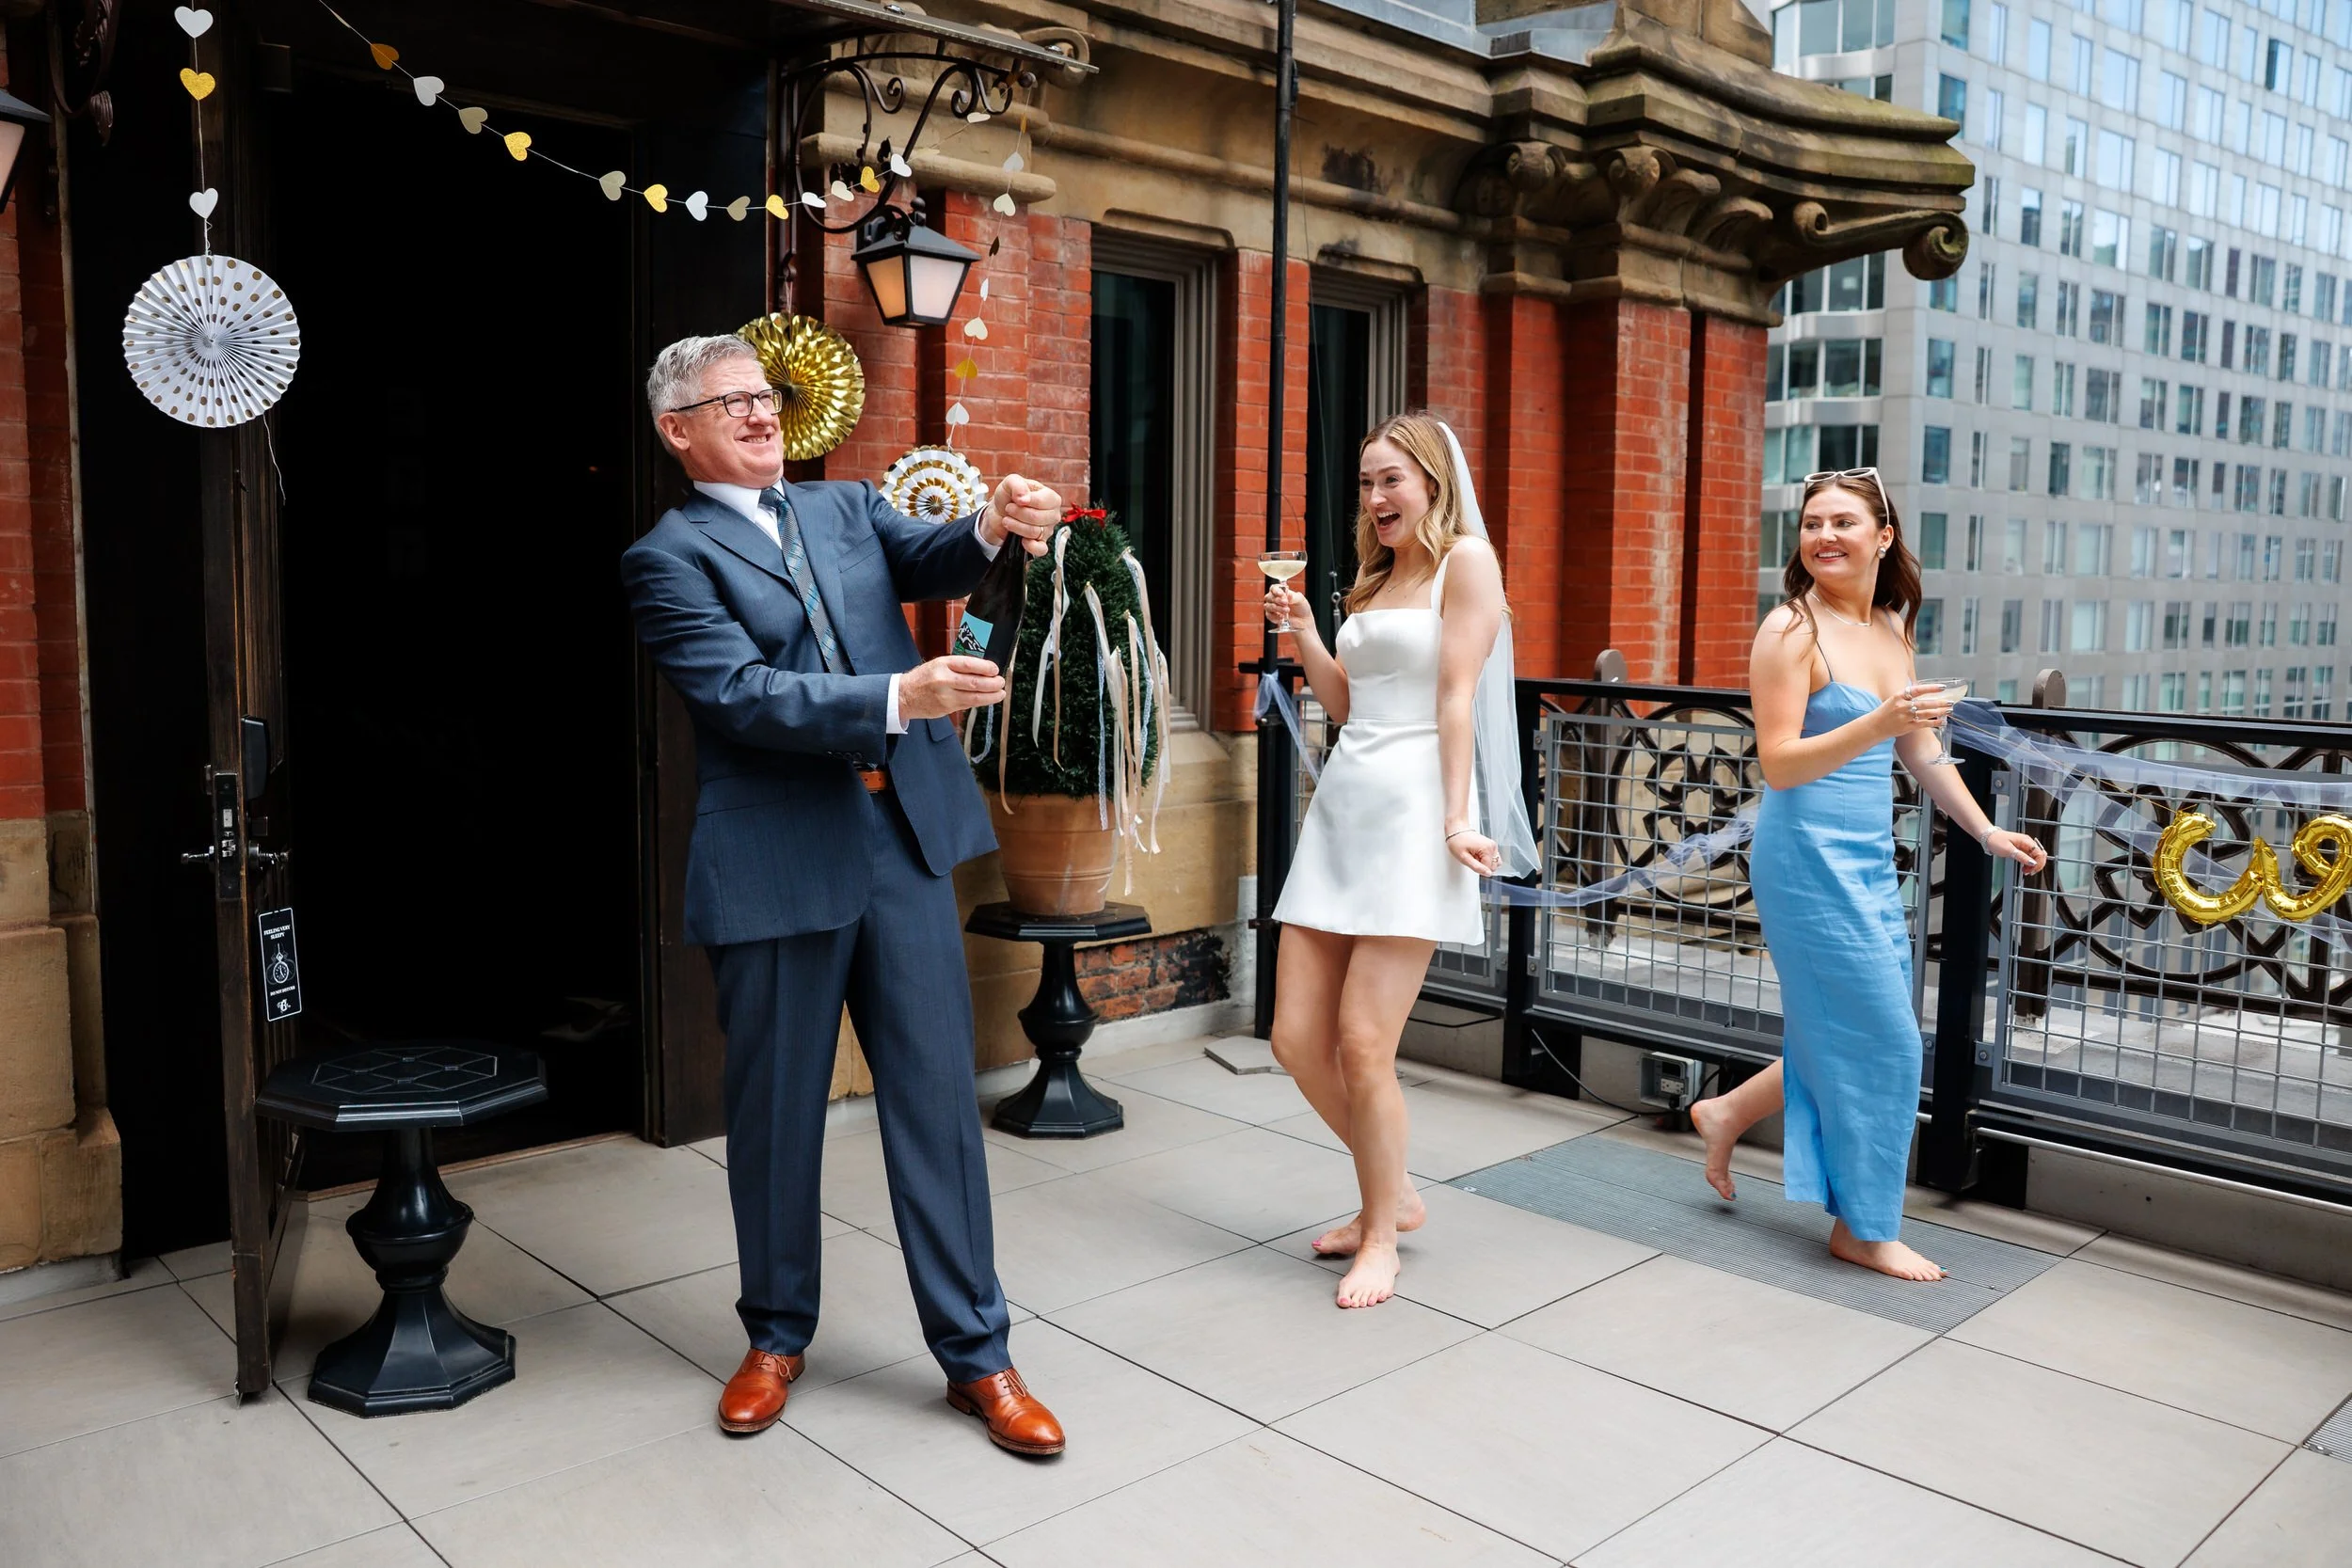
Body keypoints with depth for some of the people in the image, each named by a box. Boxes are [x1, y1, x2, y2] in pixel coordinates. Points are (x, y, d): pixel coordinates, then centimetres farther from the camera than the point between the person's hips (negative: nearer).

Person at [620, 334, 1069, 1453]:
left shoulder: (847, 509, 15)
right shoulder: (670, 556, 0)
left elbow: (929, 563, -3)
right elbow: (741, 692, -14)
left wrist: (995, 526, -25)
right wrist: (897, 699, -25)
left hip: (906, 838, 3)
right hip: (776, 863, -3)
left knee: (937, 1098, 5)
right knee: (776, 1113, 11)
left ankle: (974, 1352, 16)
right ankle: (777, 1337, 33)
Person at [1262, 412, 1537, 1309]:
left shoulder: (1465, 559, -1)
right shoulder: (1375, 578, 22)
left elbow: (1458, 696, -9)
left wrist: (1455, 820, -16)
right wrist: (1301, 629, 9)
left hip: (1411, 809, -8)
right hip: (1342, 805, 8)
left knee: (1363, 1044, -8)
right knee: (1296, 1039, 4)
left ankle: (1381, 1235, 12)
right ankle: (1393, 1193, 25)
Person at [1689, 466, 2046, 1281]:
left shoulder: (1892, 629, 11)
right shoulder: (1792, 631, -11)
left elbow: (1922, 748, 18)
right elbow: (1778, 763, -17)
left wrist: (1985, 829, 17)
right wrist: (1876, 725, -29)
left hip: (1870, 864, 8)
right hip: (1809, 858, -8)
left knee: (1845, 1038, 12)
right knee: (1883, 1043, -3)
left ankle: (1727, 1113, 34)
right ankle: (1865, 1229, 14)